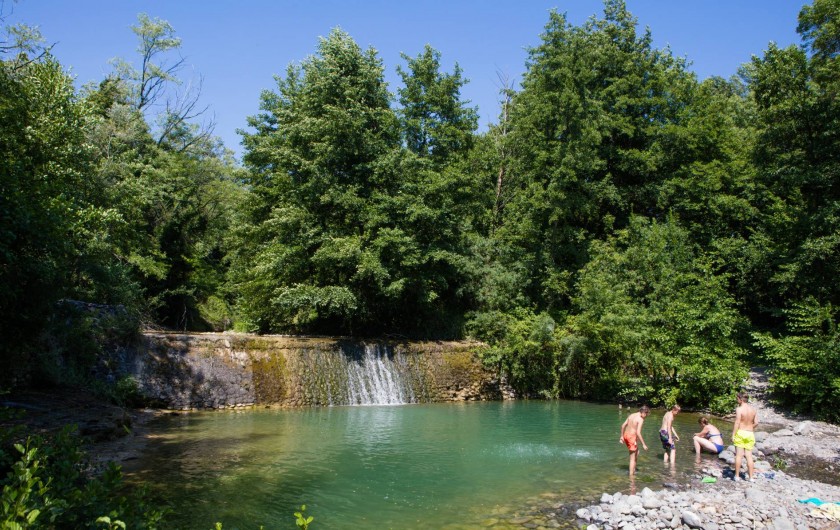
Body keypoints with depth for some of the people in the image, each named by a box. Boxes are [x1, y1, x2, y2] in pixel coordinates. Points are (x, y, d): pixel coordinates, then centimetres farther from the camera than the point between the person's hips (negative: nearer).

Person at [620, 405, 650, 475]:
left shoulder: (631, 415, 10)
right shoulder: (641, 419, -14)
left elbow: (623, 425, 14)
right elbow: (638, 433, -21)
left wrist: (622, 436, 22)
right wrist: (643, 444, -15)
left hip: (626, 436, 8)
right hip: (632, 437, -8)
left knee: (637, 452, 26)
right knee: (632, 458, 2)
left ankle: (633, 470, 29)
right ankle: (631, 475, 5)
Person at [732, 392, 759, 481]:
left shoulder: (739, 409, -13)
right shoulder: (753, 409, 4)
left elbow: (737, 423, -15)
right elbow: (756, 422, 7)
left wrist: (733, 435, -11)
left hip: (740, 433, -5)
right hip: (750, 434, 5)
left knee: (739, 455, 1)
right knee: (749, 456, 9)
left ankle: (737, 476, 6)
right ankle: (751, 477, 11)